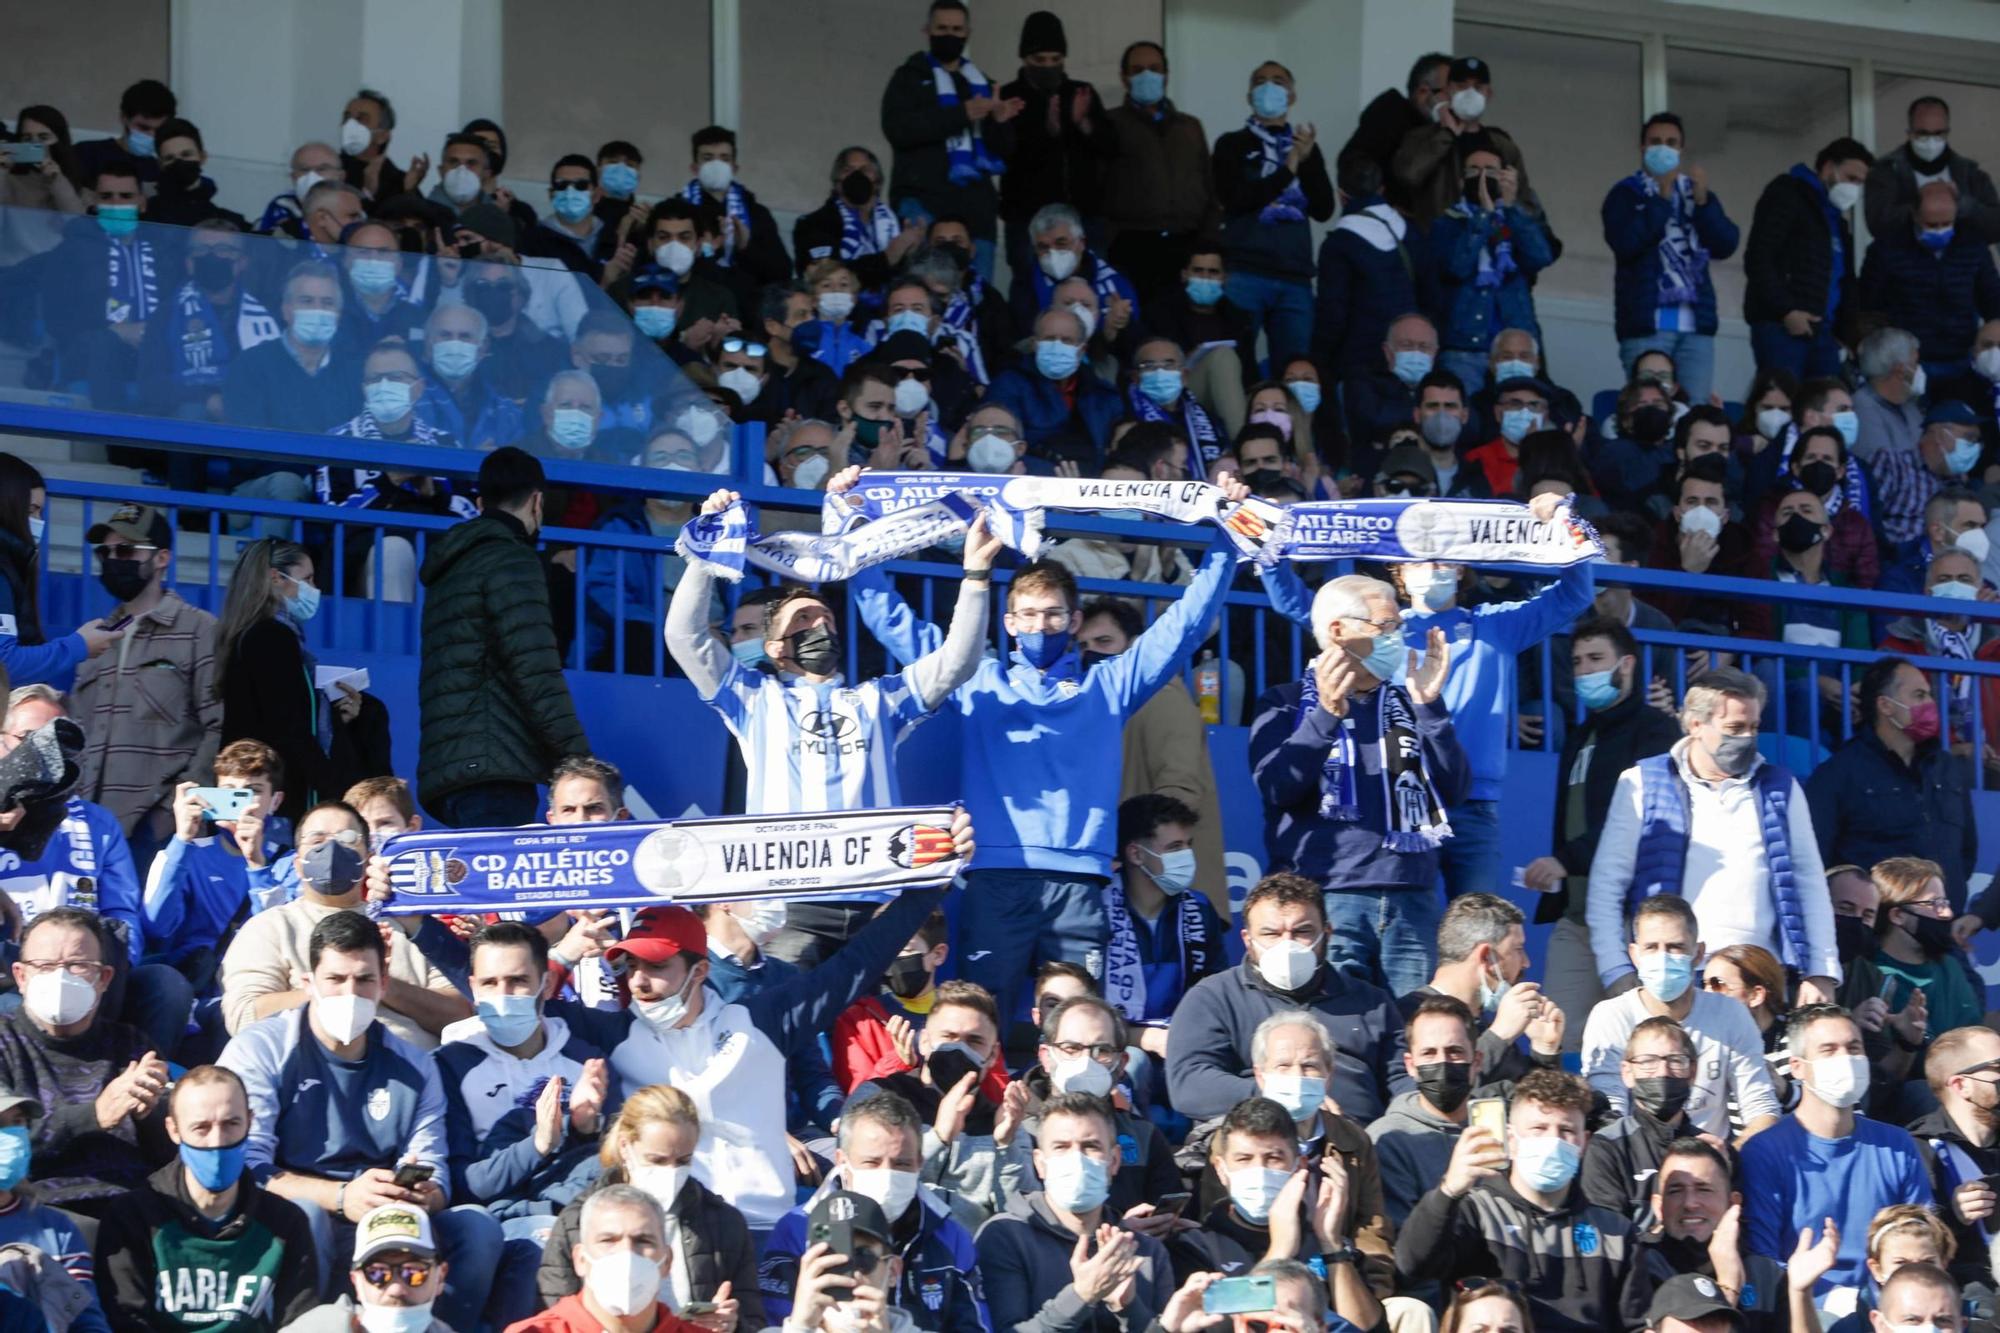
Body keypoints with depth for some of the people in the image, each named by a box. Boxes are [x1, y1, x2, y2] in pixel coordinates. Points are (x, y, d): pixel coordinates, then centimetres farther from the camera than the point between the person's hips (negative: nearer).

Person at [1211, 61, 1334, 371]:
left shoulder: (1305, 147, 17)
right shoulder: (1233, 145, 9)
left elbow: (1324, 210, 8)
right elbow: (1235, 199, -6)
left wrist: (1308, 160, -5)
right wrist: (1288, 170, -7)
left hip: (1295, 276, 3)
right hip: (1245, 273, -3)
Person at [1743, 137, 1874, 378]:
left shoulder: (1837, 218, 27)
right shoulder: (1787, 195, 2)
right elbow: (1758, 258, -10)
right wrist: (1785, 310, -17)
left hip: (1822, 331, 8)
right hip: (1781, 327, -8)